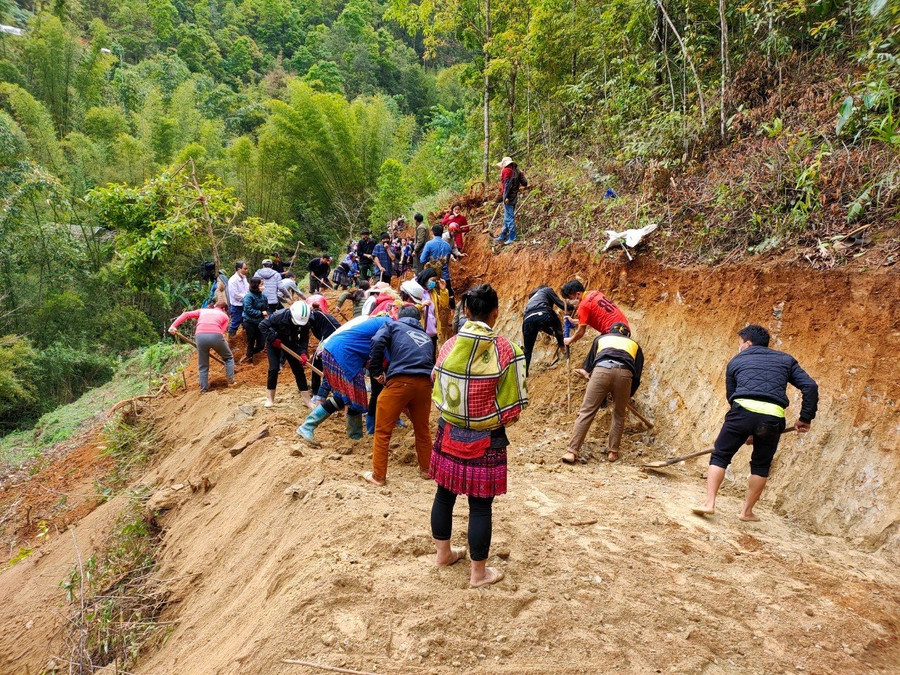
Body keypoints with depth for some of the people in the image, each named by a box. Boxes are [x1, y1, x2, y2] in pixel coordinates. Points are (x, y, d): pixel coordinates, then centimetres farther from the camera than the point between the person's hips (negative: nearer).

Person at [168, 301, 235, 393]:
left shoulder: (202, 310, 31)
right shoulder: (224, 316, 24)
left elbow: (186, 314, 16)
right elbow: (222, 332, 11)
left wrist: (174, 325, 9)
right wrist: (217, 348, 16)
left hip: (200, 336, 2)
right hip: (216, 336, -2)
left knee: (203, 366, 18)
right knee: (229, 357, 24)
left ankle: (203, 389, 18)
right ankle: (231, 380, 17)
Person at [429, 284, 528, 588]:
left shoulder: (449, 346, -7)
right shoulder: (505, 350, -16)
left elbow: (437, 392, 4)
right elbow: (512, 408, -13)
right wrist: (496, 418, 8)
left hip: (449, 433, 4)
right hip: (485, 440, -4)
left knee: (444, 494, 19)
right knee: (480, 505, 7)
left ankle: (443, 553, 39)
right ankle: (479, 573, 22)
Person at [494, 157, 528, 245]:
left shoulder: (506, 170, -9)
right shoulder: (516, 170, 12)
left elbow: (507, 184, -20)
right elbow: (525, 183, 7)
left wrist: (506, 197, -22)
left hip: (509, 197, -9)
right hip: (515, 196, 9)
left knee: (509, 217, -5)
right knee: (507, 217, 17)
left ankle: (512, 238, -3)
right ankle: (503, 236, 27)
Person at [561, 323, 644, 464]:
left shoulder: (601, 338, 37)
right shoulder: (635, 345, 37)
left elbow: (588, 364, 40)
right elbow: (637, 377, 30)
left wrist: (587, 373, 61)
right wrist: (628, 396, 42)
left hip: (601, 370, 0)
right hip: (624, 373, 1)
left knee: (586, 412, 1)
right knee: (619, 415, 20)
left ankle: (572, 451, -4)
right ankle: (612, 452, 22)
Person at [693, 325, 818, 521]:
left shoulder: (736, 361, 23)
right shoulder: (785, 360, 24)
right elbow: (810, 386, 11)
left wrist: (746, 432, 33)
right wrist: (805, 418, 16)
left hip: (743, 410, -1)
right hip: (773, 417, 2)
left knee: (720, 456, 11)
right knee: (761, 466, 18)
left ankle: (709, 503, 3)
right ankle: (747, 511, 24)